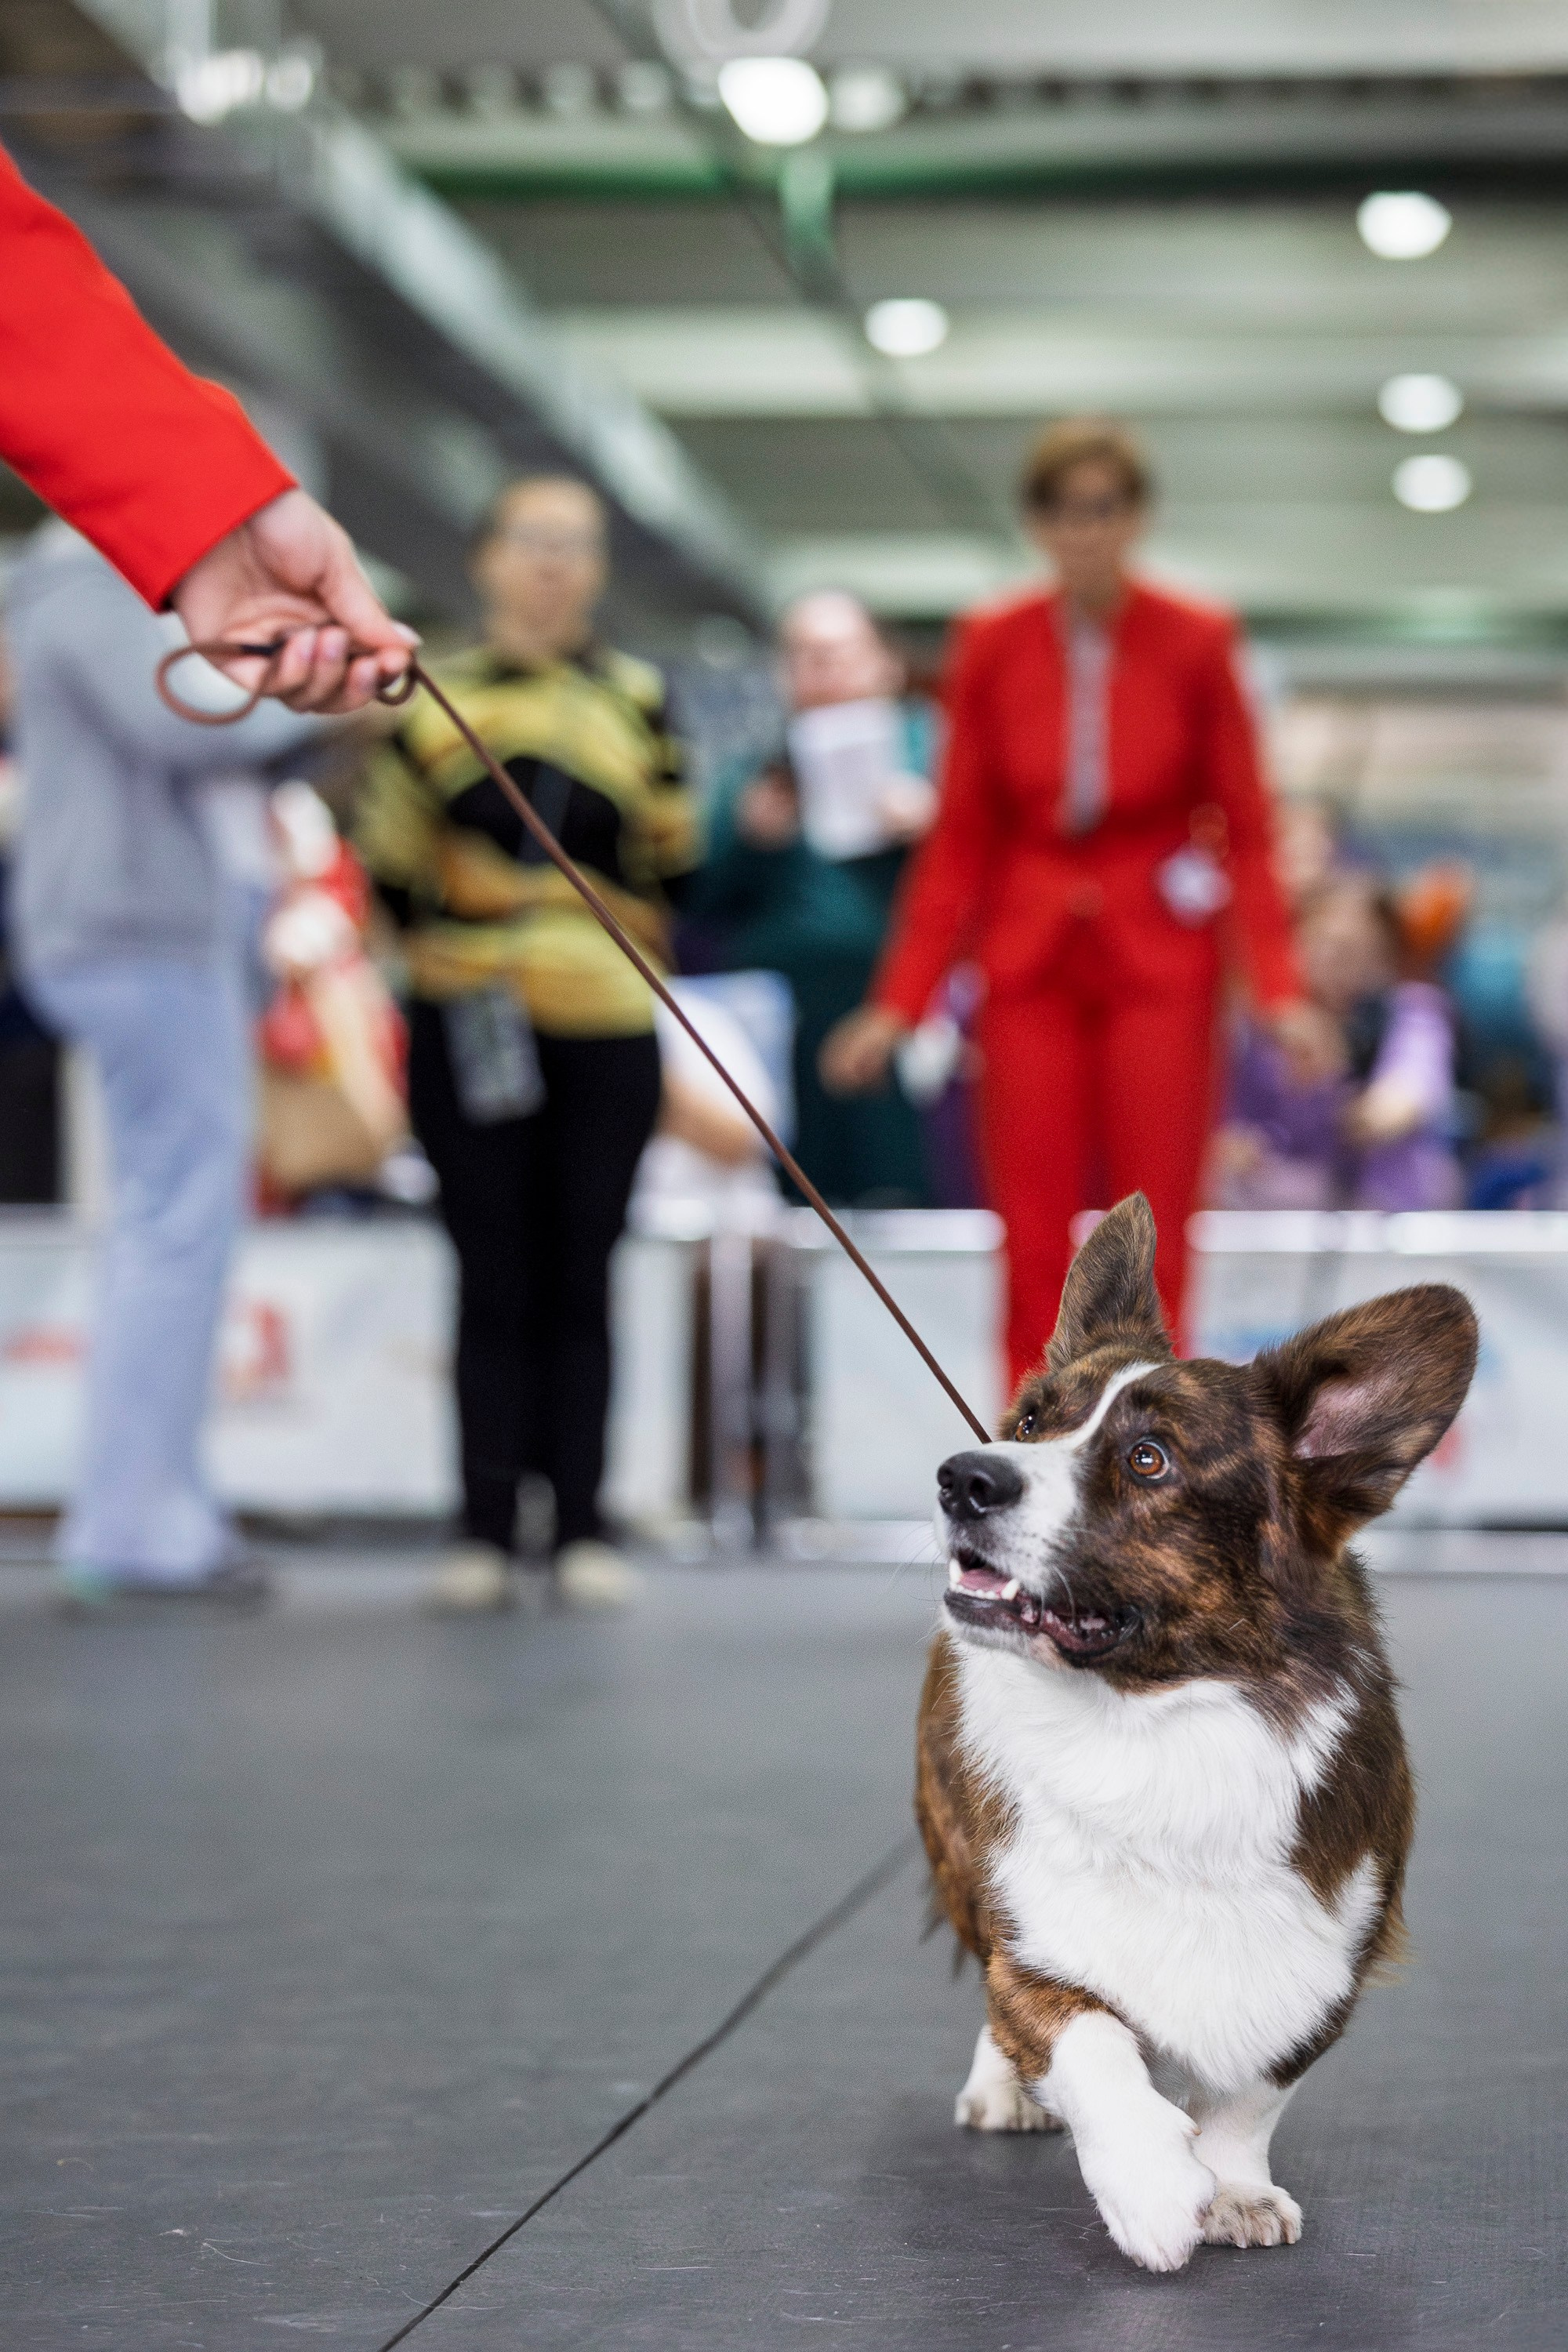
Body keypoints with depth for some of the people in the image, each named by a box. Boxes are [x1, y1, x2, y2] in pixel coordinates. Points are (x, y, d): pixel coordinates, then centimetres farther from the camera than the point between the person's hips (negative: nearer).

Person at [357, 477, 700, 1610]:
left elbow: (673, 861, 9)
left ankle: (582, 1525, 9)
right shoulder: (433, 699, 6)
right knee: (494, 1283, 0)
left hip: (606, 1033, 1)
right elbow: (389, 861, 8)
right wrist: (439, 947, -2)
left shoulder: (638, 700, 8)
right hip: (470, 1035, -1)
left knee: (580, 1282, 3)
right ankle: (488, 1529, 5)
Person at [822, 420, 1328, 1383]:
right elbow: (959, 838, 4)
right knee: (1035, 1245, -1)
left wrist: (1279, 986, -12)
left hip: (1159, 955, -1)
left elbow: (1246, 829, -1)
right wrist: (900, 1000, 0)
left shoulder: (1197, 643, -3)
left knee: (1153, 1246, -2)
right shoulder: (992, 646, 0)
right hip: (1031, 959, 1)